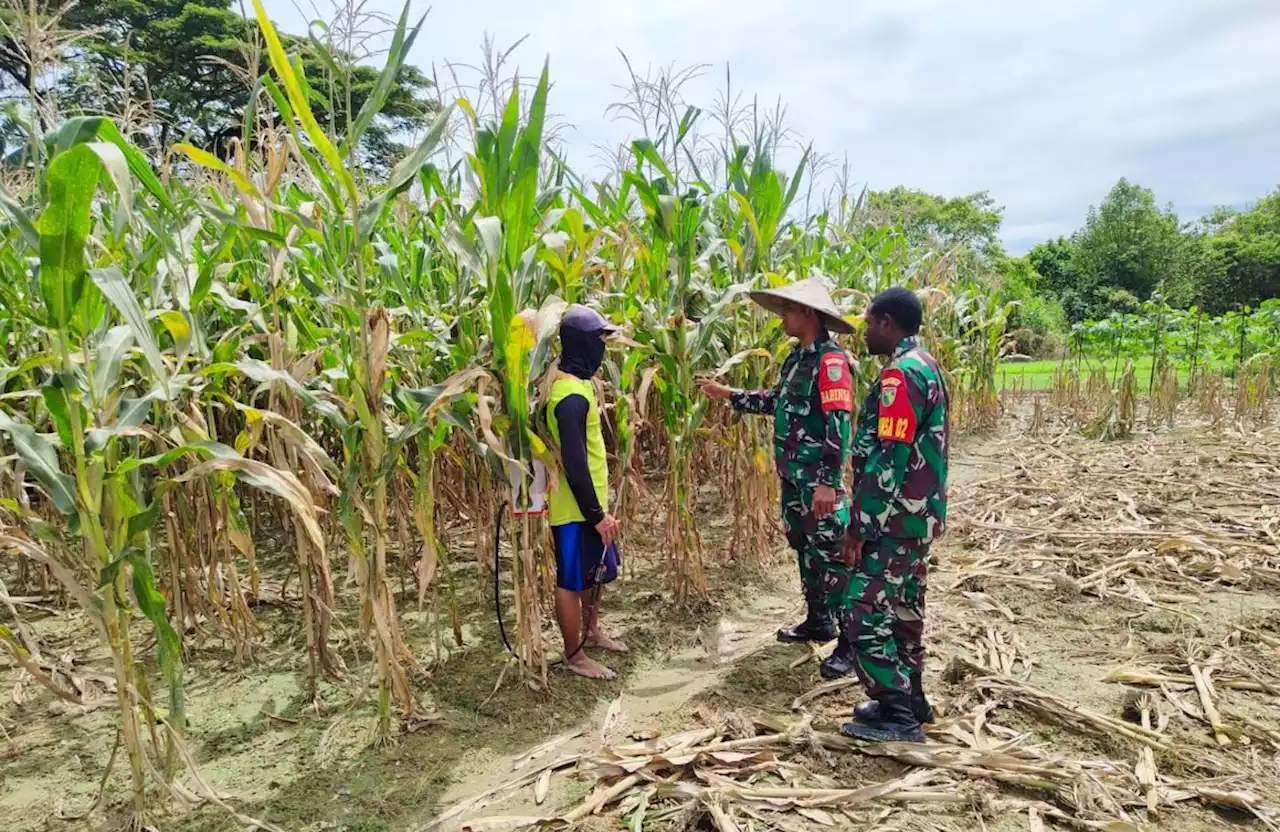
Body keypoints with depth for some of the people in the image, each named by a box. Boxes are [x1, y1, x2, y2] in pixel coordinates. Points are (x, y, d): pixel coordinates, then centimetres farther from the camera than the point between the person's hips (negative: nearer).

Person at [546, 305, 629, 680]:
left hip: (591, 503, 10)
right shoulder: (571, 396, -25)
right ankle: (575, 655, 21)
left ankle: (591, 631, 43)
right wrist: (596, 514, -21)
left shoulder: (575, 383, 8)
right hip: (575, 509, -10)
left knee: (598, 571, 24)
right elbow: (574, 465, -27)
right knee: (572, 582, 6)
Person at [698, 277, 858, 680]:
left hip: (819, 477, -9)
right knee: (804, 547, 18)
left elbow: (838, 424, -23)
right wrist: (726, 393, 22)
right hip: (792, 473, 9)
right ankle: (818, 621, 33)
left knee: (832, 554, -4)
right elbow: (775, 401, 23)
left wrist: (828, 481, -26)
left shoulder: (831, 359, -17)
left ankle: (852, 641, 6)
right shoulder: (796, 358, 11)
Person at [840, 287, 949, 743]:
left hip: (894, 520, -10)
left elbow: (888, 461, -24)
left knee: (867, 616, -3)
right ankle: (909, 701, 30)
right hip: (916, 515, 10)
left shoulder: (901, 373, -19)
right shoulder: (926, 366, 13)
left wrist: (859, 527, -19)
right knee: (902, 610, 18)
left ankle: (898, 717, 6)